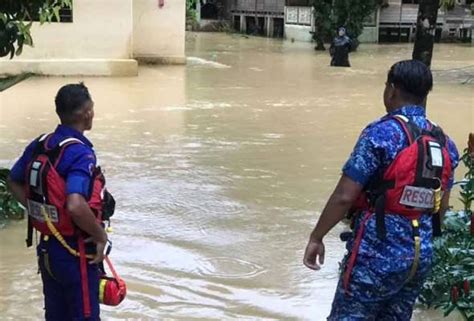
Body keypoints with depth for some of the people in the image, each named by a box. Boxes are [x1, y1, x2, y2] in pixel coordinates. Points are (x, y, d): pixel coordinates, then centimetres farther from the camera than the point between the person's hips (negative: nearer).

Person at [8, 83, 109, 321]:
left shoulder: (39, 145, 0)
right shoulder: (80, 154, -23)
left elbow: (14, 183, 13)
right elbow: (75, 207, -35)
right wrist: (101, 235, -20)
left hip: (47, 249, 7)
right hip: (75, 253, -7)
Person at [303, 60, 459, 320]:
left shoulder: (381, 133, -15)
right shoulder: (446, 143, 6)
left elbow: (344, 197, -16)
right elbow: (442, 206, 14)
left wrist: (316, 237, -6)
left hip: (377, 254, -7)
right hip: (421, 257, 7)